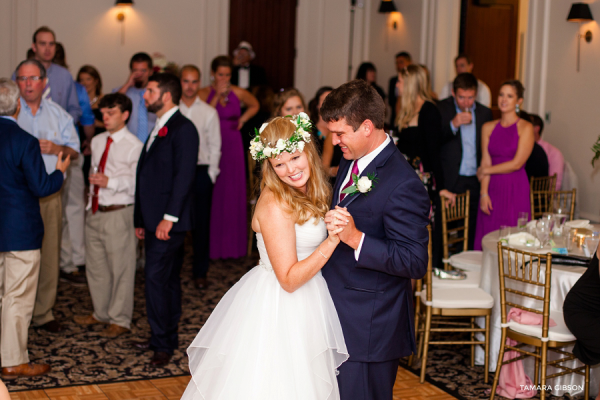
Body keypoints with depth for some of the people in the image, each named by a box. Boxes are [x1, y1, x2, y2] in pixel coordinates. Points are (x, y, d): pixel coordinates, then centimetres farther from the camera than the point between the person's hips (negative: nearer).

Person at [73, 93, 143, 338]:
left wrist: (110, 182, -26)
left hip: (119, 214, -8)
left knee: (121, 268, 1)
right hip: (95, 212, 8)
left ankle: (120, 320, 13)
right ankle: (101, 313, 34)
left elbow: (138, 182, -18)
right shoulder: (97, 141, 13)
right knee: (95, 265, 17)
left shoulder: (134, 146, -11)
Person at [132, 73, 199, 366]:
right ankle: (167, 339, 22)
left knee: (156, 278, -11)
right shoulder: (159, 129, 18)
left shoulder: (183, 129, -11)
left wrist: (168, 218, -22)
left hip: (169, 222, -9)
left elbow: (184, 176, -18)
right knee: (168, 279, 14)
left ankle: (162, 343, -2)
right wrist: (141, 220, 18)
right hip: (154, 220, 9)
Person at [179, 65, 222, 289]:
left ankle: (200, 273, 14)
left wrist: (211, 174, -2)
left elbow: (215, 146, 5)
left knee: (201, 223, 4)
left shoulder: (209, 113, 4)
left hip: (201, 172, 0)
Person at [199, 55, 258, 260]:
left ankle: (232, 244, 13)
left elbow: (254, 105, 24)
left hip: (232, 147, 2)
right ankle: (212, 245, 6)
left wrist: (243, 119, 8)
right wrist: (217, 95, -16)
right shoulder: (204, 93, -1)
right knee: (212, 195, -2)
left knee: (233, 194, 4)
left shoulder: (238, 93, 5)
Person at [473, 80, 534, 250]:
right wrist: (484, 193, -4)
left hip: (515, 191, -3)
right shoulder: (488, 127, 10)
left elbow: (517, 163, -8)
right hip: (492, 190, 4)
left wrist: (487, 170, -1)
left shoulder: (525, 128, -2)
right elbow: (485, 162, 5)